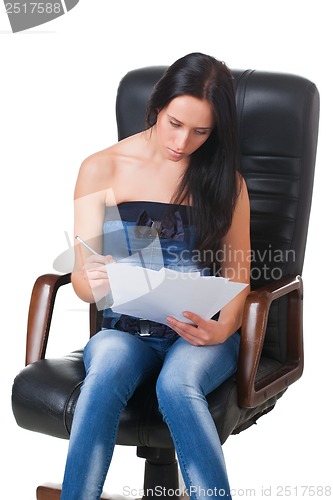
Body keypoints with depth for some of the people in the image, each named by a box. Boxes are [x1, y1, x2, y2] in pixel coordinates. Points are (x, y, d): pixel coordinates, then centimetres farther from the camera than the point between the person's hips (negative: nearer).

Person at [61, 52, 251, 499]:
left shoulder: (224, 179, 9)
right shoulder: (101, 169, 6)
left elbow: (237, 270, 8)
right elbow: (81, 275, 4)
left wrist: (222, 329, -13)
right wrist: (96, 283, -21)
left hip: (202, 333, 0)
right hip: (125, 330, 0)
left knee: (177, 385, -36)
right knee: (104, 377, -36)